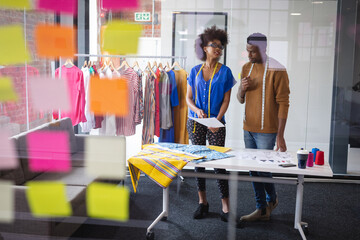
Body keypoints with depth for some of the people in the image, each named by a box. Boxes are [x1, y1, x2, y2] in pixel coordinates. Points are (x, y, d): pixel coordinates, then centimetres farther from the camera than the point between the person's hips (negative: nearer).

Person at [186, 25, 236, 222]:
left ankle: (225, 206, 2)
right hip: (195, 122, 3)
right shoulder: (195, 71, 8)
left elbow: (226, 100, 0)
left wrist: (217, 119, -13)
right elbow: (188, 97, 8)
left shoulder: (225, 71, 2)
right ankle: (202, 202, 19)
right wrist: (197, 110, -12)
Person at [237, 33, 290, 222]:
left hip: (266, 130, -7)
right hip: (248, 128, 7)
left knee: (263, 168, -1)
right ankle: (262, 209, 22)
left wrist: (280, 135, -18)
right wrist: (242, 89, -7)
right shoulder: (247, 68, 10)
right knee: (253, 169, 10)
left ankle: (272, 199, 29)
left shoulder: (277, 71, -11)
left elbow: (283, 103, -13)